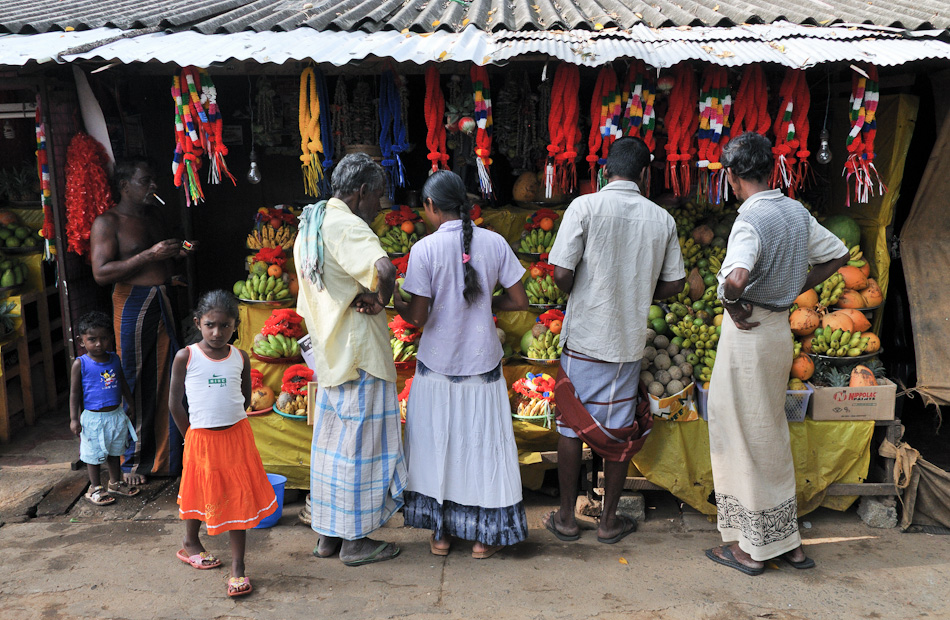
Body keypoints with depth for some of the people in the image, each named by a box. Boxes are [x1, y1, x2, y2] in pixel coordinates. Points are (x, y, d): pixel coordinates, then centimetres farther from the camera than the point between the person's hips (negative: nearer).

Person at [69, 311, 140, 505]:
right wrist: (74, 418, -10)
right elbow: (75, 392, -8)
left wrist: (131, 405, 20)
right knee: (93, 454, 8)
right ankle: (95, 488, 23)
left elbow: (122, 383, 14)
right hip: (93, 418, -4)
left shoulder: (114, 359, 1)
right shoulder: (80, 364, -12)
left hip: (116, 415, 4)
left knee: (114, 451, 18)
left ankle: (115, 482, 35)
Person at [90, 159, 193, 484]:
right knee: (134, 385, 0)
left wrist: (176, 252, 8)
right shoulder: (107, 222, -6)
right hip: (133, 304, -7)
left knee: (166, 380, 9)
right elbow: (101, 272, -16)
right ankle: (131, 462, 14)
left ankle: (166, 454, 22)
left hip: (164, 303, 7)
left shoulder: (153, 215, 17)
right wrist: (150, 255, -21)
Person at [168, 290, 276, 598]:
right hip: (200, 438, -1)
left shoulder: (240, 358, -1)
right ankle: (189, 544, 44)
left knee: (239, 498, 2)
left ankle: (237, 567, 11)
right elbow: (175, 402, -2)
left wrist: (229, 422, 8)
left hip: (237, 436, 2)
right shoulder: (185, 357, -8)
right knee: (200, 492, 17)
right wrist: (192, 434, 0)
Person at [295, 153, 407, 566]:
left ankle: (328, 535, 27)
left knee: (331, 443, 16)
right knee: (358, 443, 2)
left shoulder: (309, 227, 13)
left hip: (328, 354, 9)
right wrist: (379, 299, -20)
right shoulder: (348, 227, -18)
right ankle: (354, 540, 15)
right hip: (358, 354, -9)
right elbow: (384, 269, -37)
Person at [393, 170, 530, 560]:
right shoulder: (494, 242, -5)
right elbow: (520, 301, -2)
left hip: (437, 366, -1)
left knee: (436, 444, 14)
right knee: (483, 445, 12)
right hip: (482, 365, 2)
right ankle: (484, 537, 22)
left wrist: (393, 300, 6)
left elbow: (418, 317, -13)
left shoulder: (424, 249, -12)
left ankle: (440, 533, 26)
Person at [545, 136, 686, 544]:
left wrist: (579, 296, 6)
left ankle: (567, 518, 23)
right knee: (618, 431, 13)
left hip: (583, 337, -2)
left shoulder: (585, 207, -10)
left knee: (572, 426, 12)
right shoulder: (662, 219, -1)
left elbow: (561, 273, -15)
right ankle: (609, 521, 25)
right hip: (629, 341, 2)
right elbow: (674, 284, 4)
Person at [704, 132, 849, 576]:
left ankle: (751, 548, 18)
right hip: (781, 331, 8)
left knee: (745, 438, 5)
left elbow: (735, 278, -38)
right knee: (771, 437, 18)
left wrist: (733, 305, -18)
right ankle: (788, 540, 29)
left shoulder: (751, 220, -20)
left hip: (749, 334, -8)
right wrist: (794, 290, 13)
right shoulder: (796, 211, 5)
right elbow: (837, 255, 19)